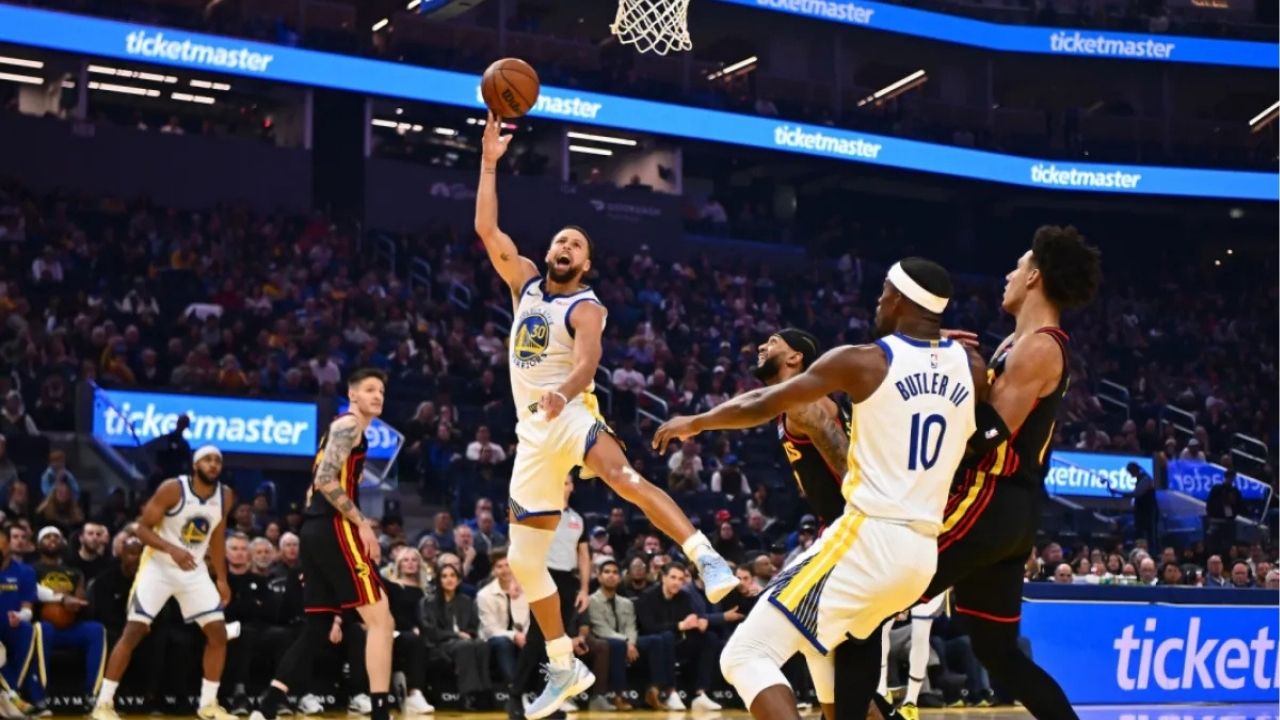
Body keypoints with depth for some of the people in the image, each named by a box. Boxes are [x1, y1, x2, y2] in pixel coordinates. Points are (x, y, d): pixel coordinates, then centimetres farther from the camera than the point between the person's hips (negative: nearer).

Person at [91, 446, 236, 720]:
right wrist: (171, 549, -33)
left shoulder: (226, 496, -3)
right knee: (133, 631, -12)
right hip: (158, 566, -5)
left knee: (218, 633, -2)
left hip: (195, 570, 5)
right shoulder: (172, 489, -19)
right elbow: (142, 528, -18)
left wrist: (221, 578, 9)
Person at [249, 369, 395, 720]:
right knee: (380, 620, -9)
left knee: (318, 627, 11)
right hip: (334, 530, -10)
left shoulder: (342, 427, 24)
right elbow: (326, 481, -18)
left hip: (315, 530, 10)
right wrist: (362, 523, -16)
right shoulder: (349, 424, -6)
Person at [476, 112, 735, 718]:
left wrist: (563, 392, -45)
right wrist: (490, 162, 5)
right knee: (523, 561, 6)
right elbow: (486, 229, 9)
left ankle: (707, 560, -48)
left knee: (623, 478, -40)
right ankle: (564, 669, 16)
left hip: (571, 415, -6)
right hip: (532, 432, 7)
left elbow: (588, 362, -24)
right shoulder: (525, 284, 14)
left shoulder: (586, 308, -4)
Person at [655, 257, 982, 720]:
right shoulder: (970, 367, 7)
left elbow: (761, 406, 4)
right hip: (924, 553, 7)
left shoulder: (863, 361, -6)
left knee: (747, 656, -6)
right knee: (818, 640, 32)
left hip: (868, 539, -7)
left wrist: (694, 423, 22)